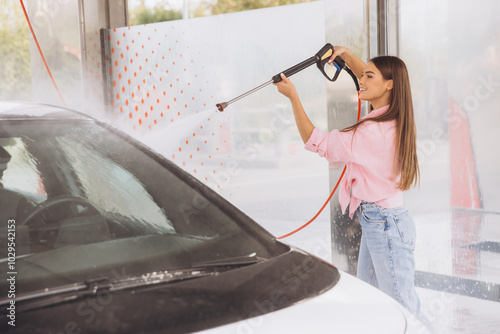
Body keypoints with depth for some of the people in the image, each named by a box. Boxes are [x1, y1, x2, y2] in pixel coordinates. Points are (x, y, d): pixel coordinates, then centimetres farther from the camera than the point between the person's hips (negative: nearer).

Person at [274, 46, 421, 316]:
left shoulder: (374, 132, -25)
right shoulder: (392, 119, 3)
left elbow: (316, 143, -18)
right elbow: (365, 78, 24)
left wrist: (293, 97, -14)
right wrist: (345, 54, 15)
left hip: (384, 224, -10)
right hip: (375, 221, 10)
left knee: (402, 309, -1)